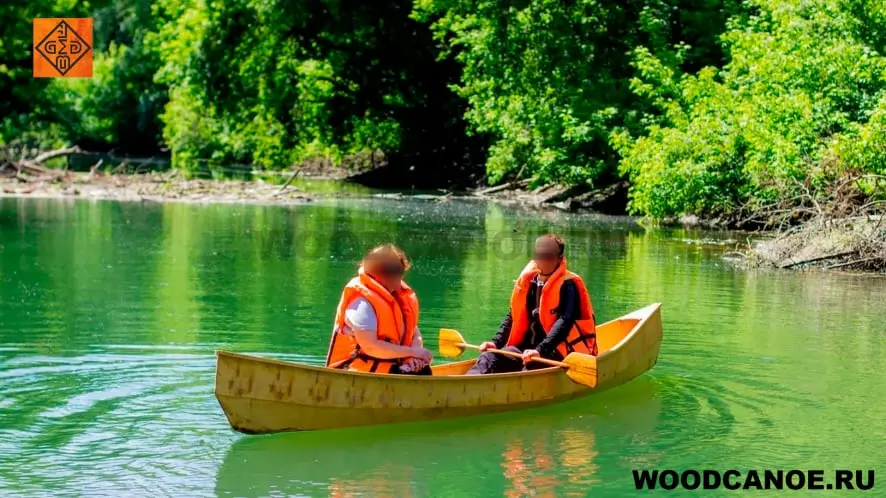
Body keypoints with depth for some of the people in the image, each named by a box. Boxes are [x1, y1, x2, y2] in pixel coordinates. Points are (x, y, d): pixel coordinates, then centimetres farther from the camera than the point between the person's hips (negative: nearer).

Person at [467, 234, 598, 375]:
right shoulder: (527, 281, 11)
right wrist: (496, 342, 2)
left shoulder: (568, 285, -9)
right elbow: (512, 316, 17)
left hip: (557, 352, -5)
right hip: (526, 347, 6)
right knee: (489, 357, -19)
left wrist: (540, 350, -32)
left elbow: (564, 322, -21)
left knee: (531, 365, -37)